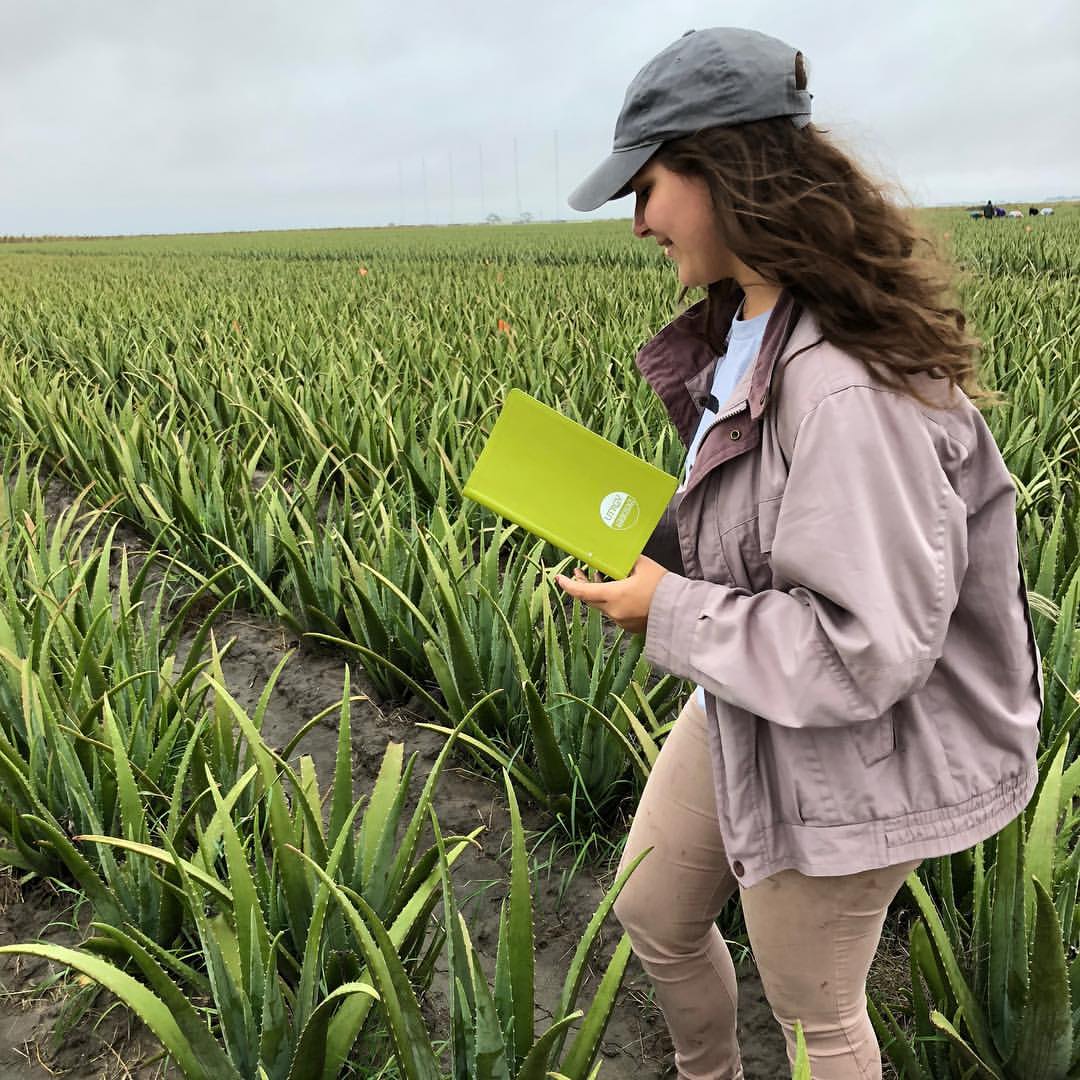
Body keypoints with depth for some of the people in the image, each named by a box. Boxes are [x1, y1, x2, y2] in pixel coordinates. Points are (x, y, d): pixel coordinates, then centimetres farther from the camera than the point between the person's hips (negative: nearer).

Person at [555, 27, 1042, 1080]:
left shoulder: (846, 389, -32)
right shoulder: (744, 330, 0)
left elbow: (870, 652, -31)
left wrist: (672, 615, -23)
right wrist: (650, 537, -3)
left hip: (846, 763, -9)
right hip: (742, 716, 9)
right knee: (652, 918, 26)